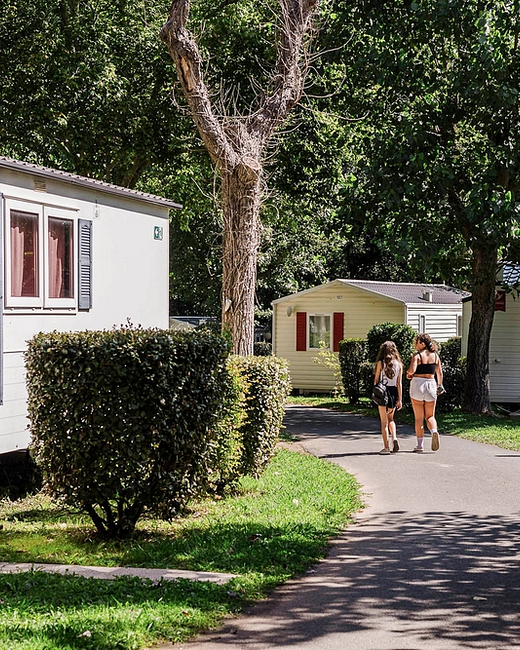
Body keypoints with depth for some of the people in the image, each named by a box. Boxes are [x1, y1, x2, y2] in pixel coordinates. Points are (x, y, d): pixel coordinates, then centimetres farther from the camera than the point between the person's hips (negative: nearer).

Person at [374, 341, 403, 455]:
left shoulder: (381, 363, -5)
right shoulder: (398, 364, 2)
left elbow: (376, 380, -3)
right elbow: (399, 383, 2)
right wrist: (400, 399, 5)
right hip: (394, 392, 3)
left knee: (384, 421, 3)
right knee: (390, 419, 21)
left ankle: (386, 446, 0)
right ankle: (394, 438, -2)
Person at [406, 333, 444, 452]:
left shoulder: (417, 355, -9)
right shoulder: (435, 355, 7)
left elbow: (412, 370, -23)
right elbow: (439, 373, 11)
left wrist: (408, 373, -1)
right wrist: (440, 385, 24)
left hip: (418, 384, -4)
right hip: (431, 384, 4)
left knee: (419, 417, 4)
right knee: (430, 416, 11)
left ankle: (420, 444, 5)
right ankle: (434, 431, -20)